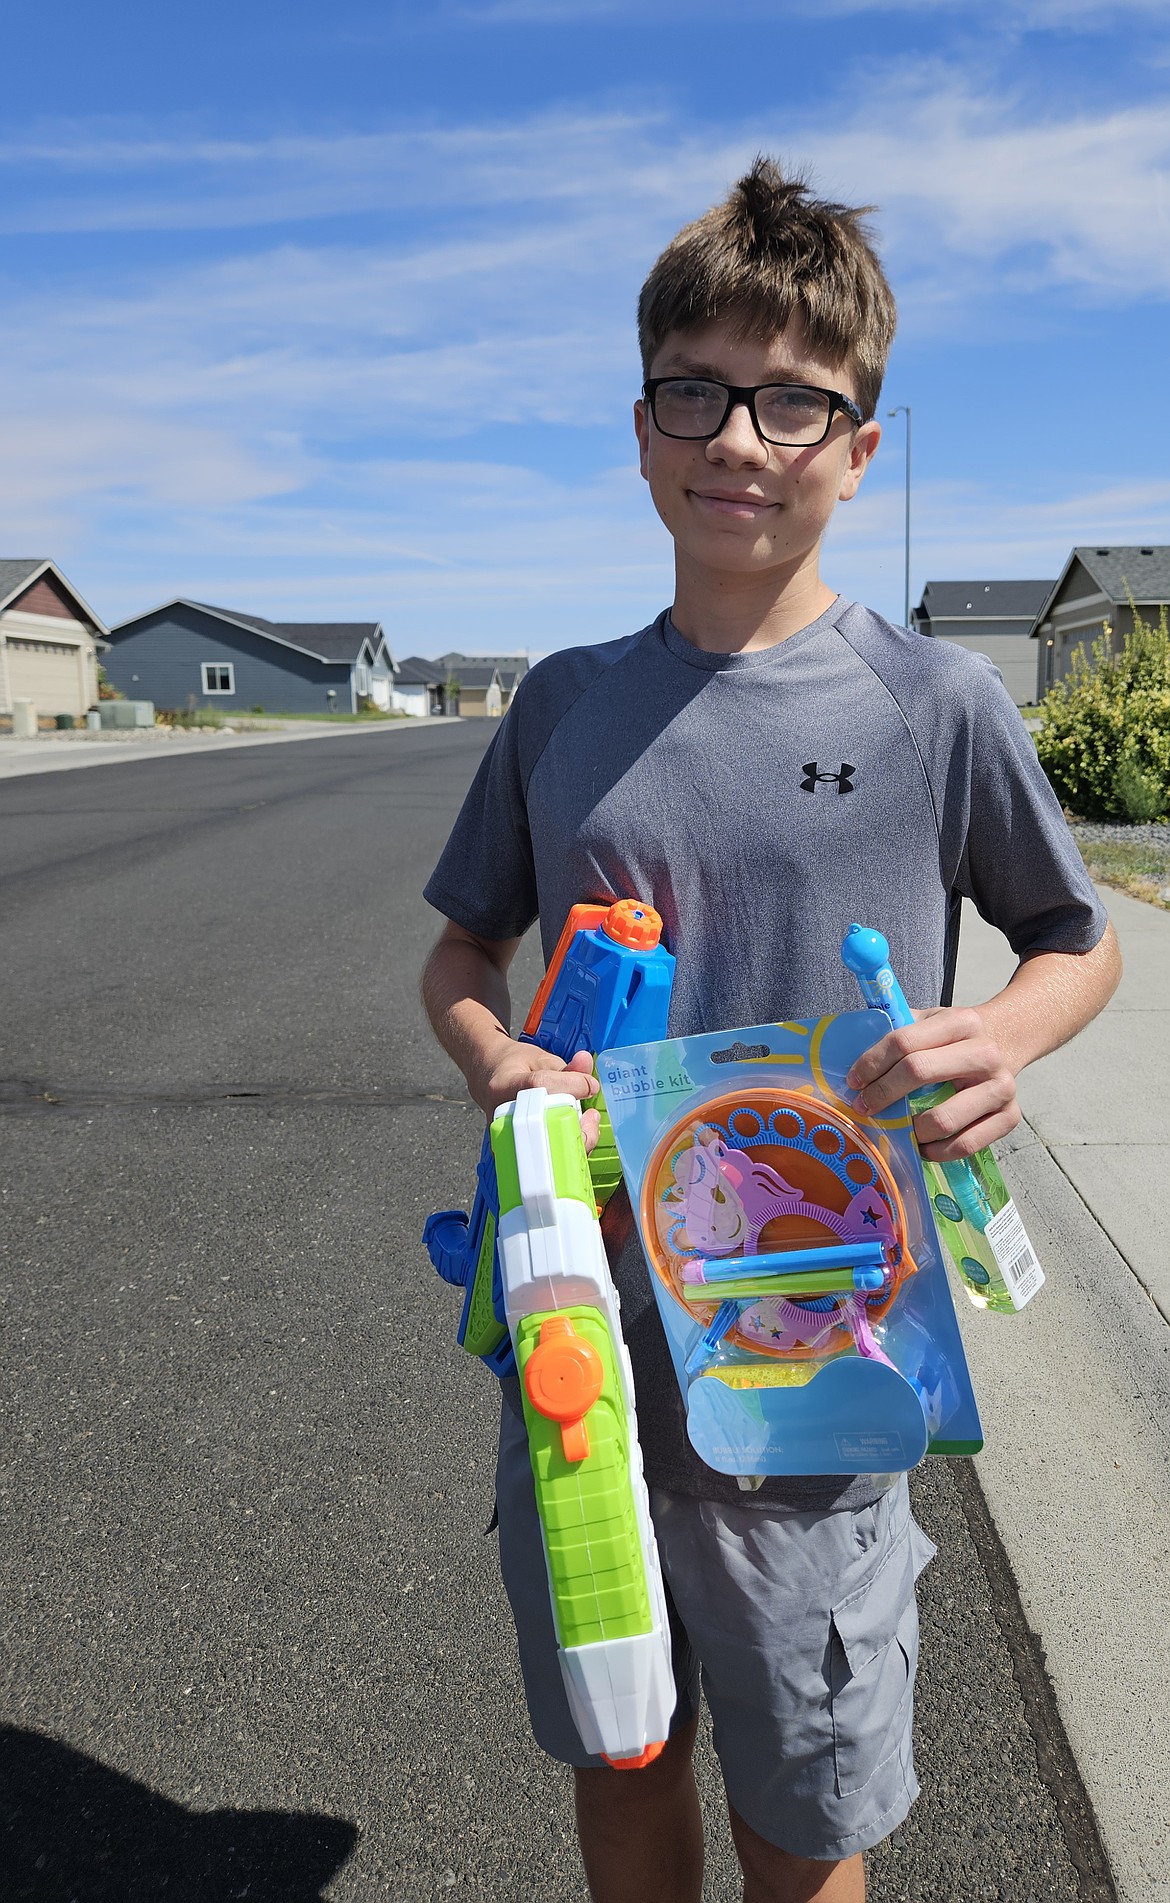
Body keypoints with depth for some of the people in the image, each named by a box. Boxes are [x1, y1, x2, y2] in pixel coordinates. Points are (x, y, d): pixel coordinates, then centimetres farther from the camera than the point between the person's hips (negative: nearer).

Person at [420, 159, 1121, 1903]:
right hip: (578, 1350, 3)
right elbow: (462, 950, 11)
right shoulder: (565, 703, 2)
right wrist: (497, 1067, -11)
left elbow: (1082, 941, 5)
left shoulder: (935, 703, -8)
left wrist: (999, 1041, -17)